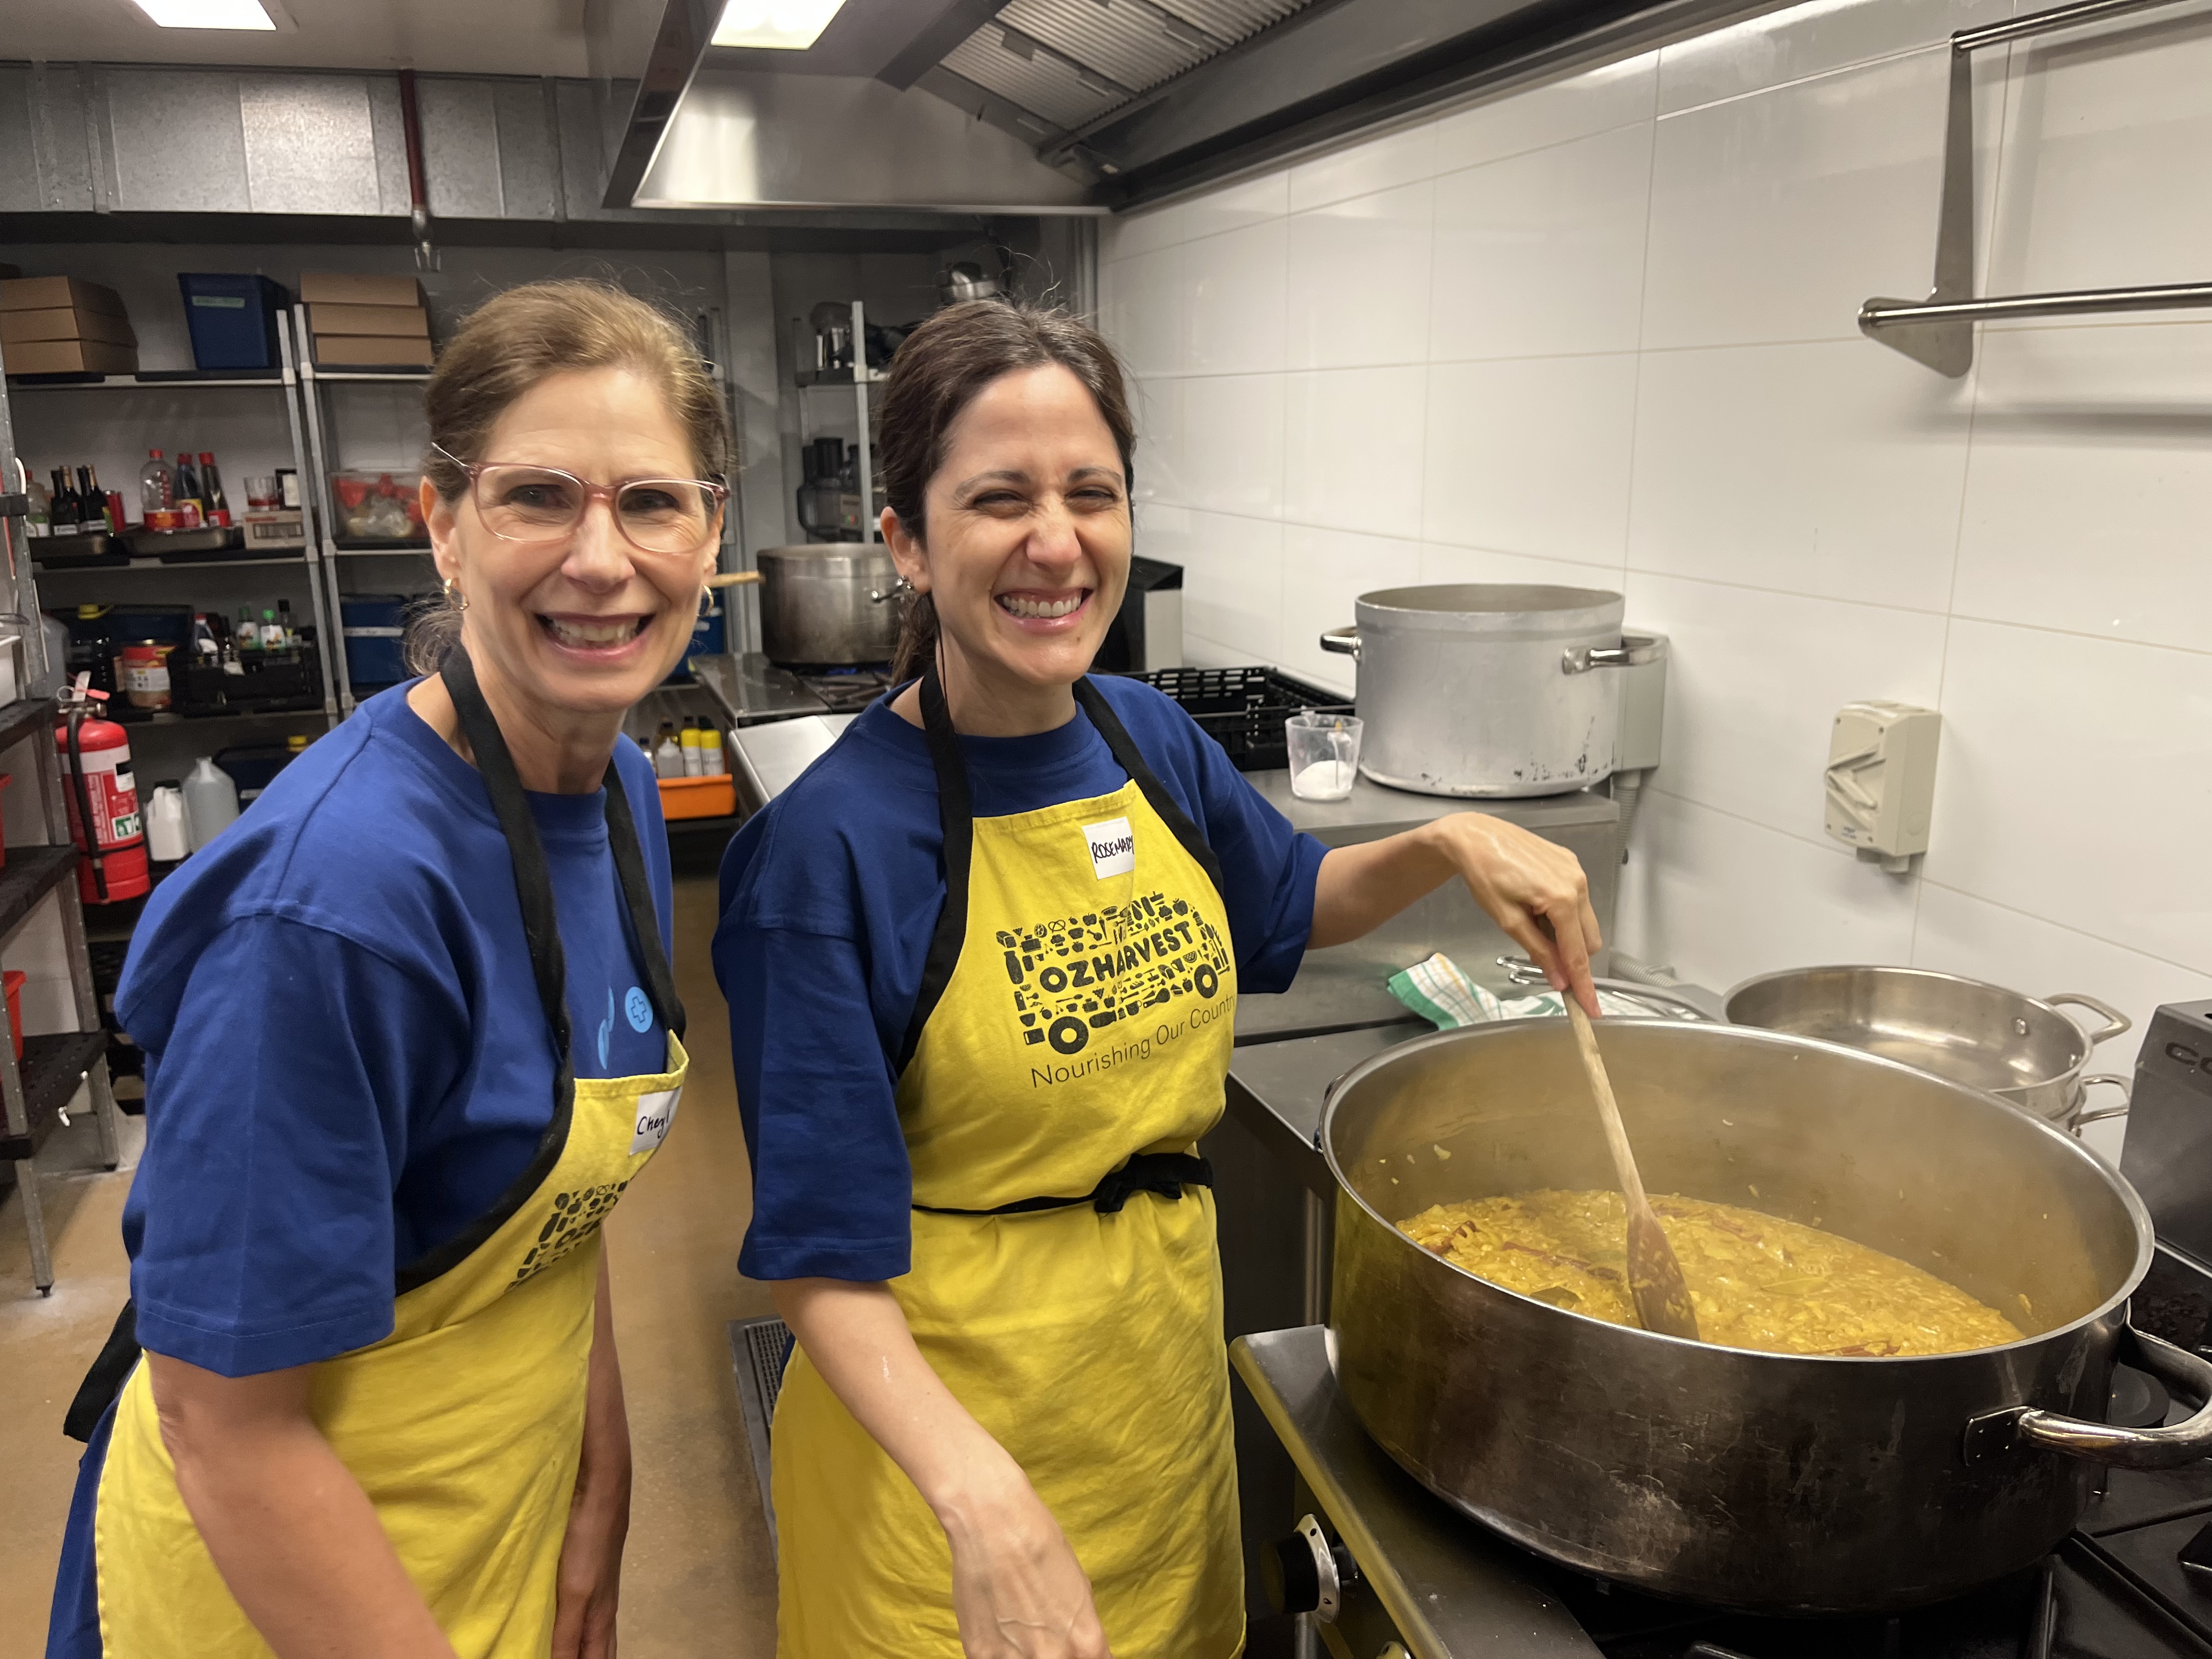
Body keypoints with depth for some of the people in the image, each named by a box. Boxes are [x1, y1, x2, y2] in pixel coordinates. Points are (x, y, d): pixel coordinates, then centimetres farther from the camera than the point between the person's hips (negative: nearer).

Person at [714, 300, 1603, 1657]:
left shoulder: (1152, 740, -5)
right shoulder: (832, 845, -23)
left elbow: (1291, 902, 15)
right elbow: (825, 1254, -21)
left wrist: (1449, 847, -4)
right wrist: (984, 1499, -34)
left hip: (1172, 1355, 6)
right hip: (948, 1397, -5)